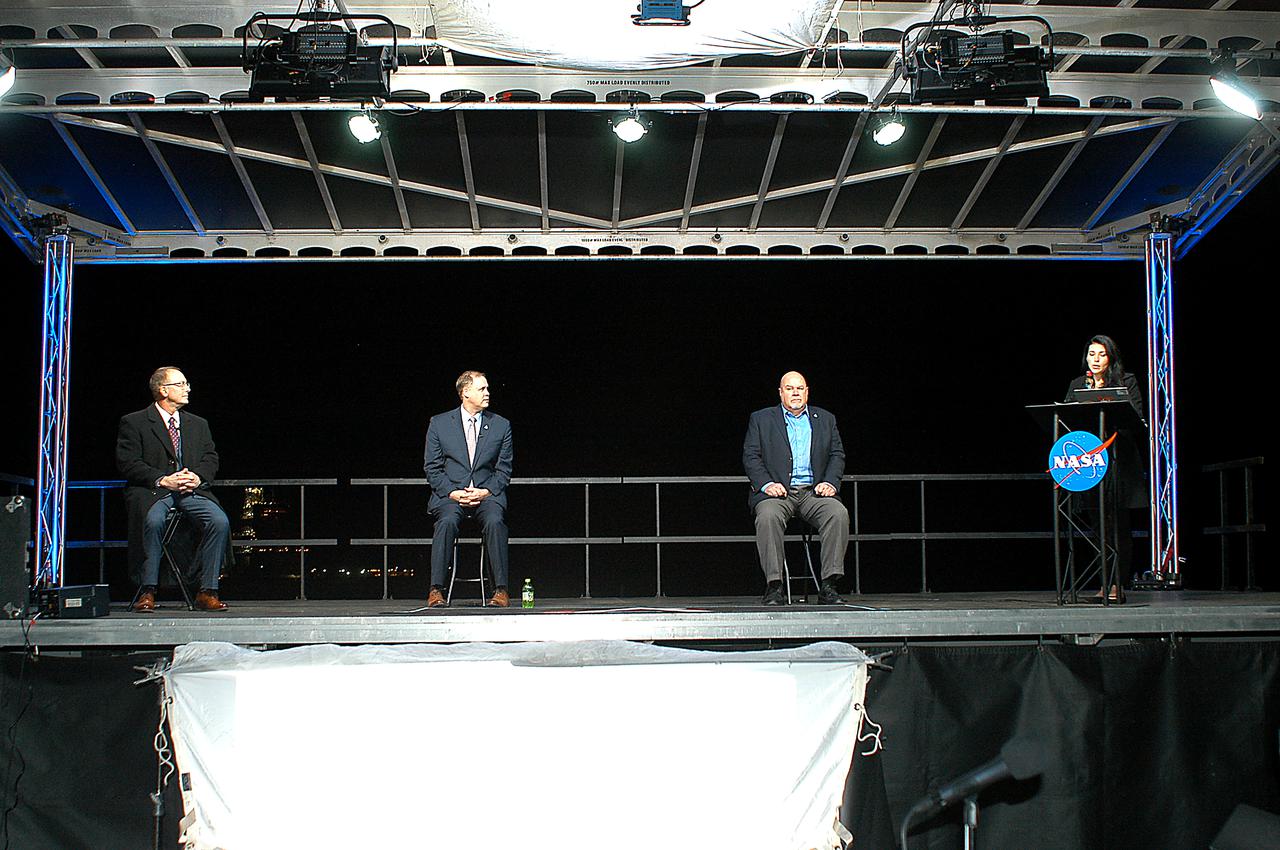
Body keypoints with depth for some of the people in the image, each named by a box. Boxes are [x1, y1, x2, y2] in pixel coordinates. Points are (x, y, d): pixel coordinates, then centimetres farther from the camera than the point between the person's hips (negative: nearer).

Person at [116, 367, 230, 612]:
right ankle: (147, 591, -26)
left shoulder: (198, 424, 22)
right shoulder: (133, 422, 6)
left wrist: (198, 477, -8)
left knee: (219, 521, -24)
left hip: (193, 490, 4)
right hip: (152, 491, -4)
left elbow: (211, 459, 15)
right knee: (153, 520, -37)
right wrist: (162, 480, -17)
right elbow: (127, 463, -5)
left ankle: (207, 592, -20)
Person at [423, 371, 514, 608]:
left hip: (487, 493, 1)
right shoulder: (439, 423, 6)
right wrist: (452, 492, -11)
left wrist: (486, 491, -9)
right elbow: (432, 468, 5)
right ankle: (436, 590, -28)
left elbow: (504, 470, 9)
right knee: (447, 521, -33)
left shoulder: (501, 425, 9)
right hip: (450, 494, 0)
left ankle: (501, 590, -27)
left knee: (494, 521, -32)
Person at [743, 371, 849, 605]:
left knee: (839, 513, -29)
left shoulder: (825, 419, 20)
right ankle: (774, 586, -31)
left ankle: (829, 586, -27)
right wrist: (766, 484, -13)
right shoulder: (761, 419, 12)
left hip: (813, 491, 2)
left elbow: (837, 455, 14)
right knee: (768, 516, -35)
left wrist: (830, 482, -5)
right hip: (777, 491, -2)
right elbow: (750, 457, 4)